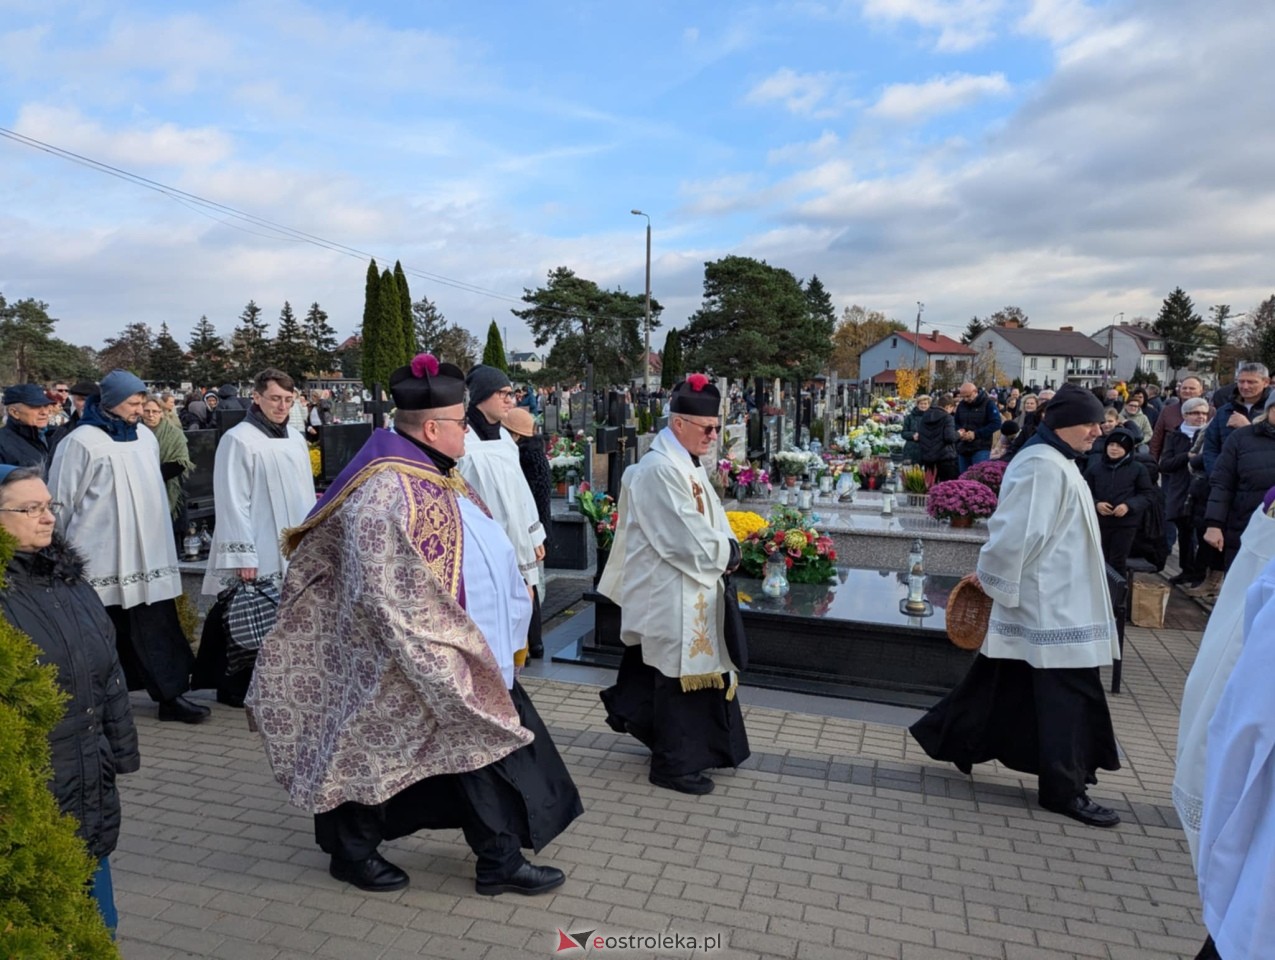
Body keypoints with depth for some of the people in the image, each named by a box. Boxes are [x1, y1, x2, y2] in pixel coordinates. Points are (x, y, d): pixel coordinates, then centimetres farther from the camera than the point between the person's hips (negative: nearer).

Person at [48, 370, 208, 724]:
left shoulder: (146, 437, 8)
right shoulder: (81, 442, -9)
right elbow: (61, 501, -2)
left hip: (147, 554, 5)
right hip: (102, 559, -5)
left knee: (159, 627, 5)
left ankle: (171, 695, 10)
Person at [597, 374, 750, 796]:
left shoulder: (687, 464, 10)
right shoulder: (660, 469, -22)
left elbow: (710, 519, 14)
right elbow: (686, 538, -24)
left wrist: (726, 548, -3)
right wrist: (727, 553, -10)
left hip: (691, 590, 10)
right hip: (672, 594, -10)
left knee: (693, 670, 19)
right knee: (679, 674, 3)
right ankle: (675, 764, 19)